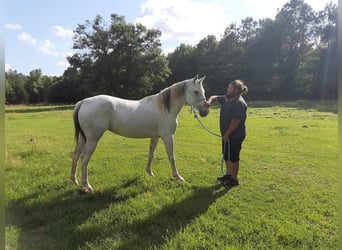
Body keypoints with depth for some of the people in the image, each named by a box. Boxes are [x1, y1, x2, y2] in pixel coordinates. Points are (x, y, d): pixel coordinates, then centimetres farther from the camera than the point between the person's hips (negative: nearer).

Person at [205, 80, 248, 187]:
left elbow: (235, 122, -25)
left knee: (233, 157, 2)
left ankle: (234, 180, 16)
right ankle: (229, 174, 37)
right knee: (226, 155, 20)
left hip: (235, 136, -9)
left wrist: (226, 134, -20)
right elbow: (215, 97, 18)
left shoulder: (239, 103, -22)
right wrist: (210, 100, -6)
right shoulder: (227, 99, 6)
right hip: (227, 134, 9)